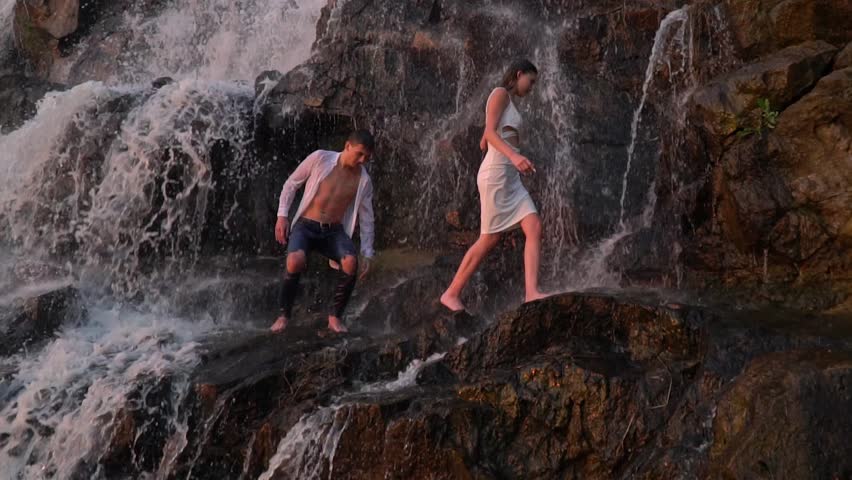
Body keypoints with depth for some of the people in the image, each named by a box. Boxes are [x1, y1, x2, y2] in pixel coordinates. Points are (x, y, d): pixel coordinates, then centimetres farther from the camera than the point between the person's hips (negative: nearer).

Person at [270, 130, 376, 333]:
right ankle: (284, 314, -13)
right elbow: (291, 184, 4)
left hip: (334, 231, 2)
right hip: (305, 225, -2)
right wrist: (282, 215, -4)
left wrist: (367, 253, 5)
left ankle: (335, 317, -13)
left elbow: (366, 218, 9)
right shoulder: (320, 158, -5)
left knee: (351, 262, -30)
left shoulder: (363, 181, 2)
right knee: (296, 260, -35)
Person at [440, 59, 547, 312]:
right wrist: (514, 156, -31)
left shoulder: (509, 103, 24)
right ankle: (452, 293, 4)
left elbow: (483, 143, 25)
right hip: (496, 173, -9)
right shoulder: (500, 93, -2)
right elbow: (490, 132, -17)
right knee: (490, 238, -5)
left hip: (510, 178, 9)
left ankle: (531, 292, -17)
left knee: (534, 228, -8)